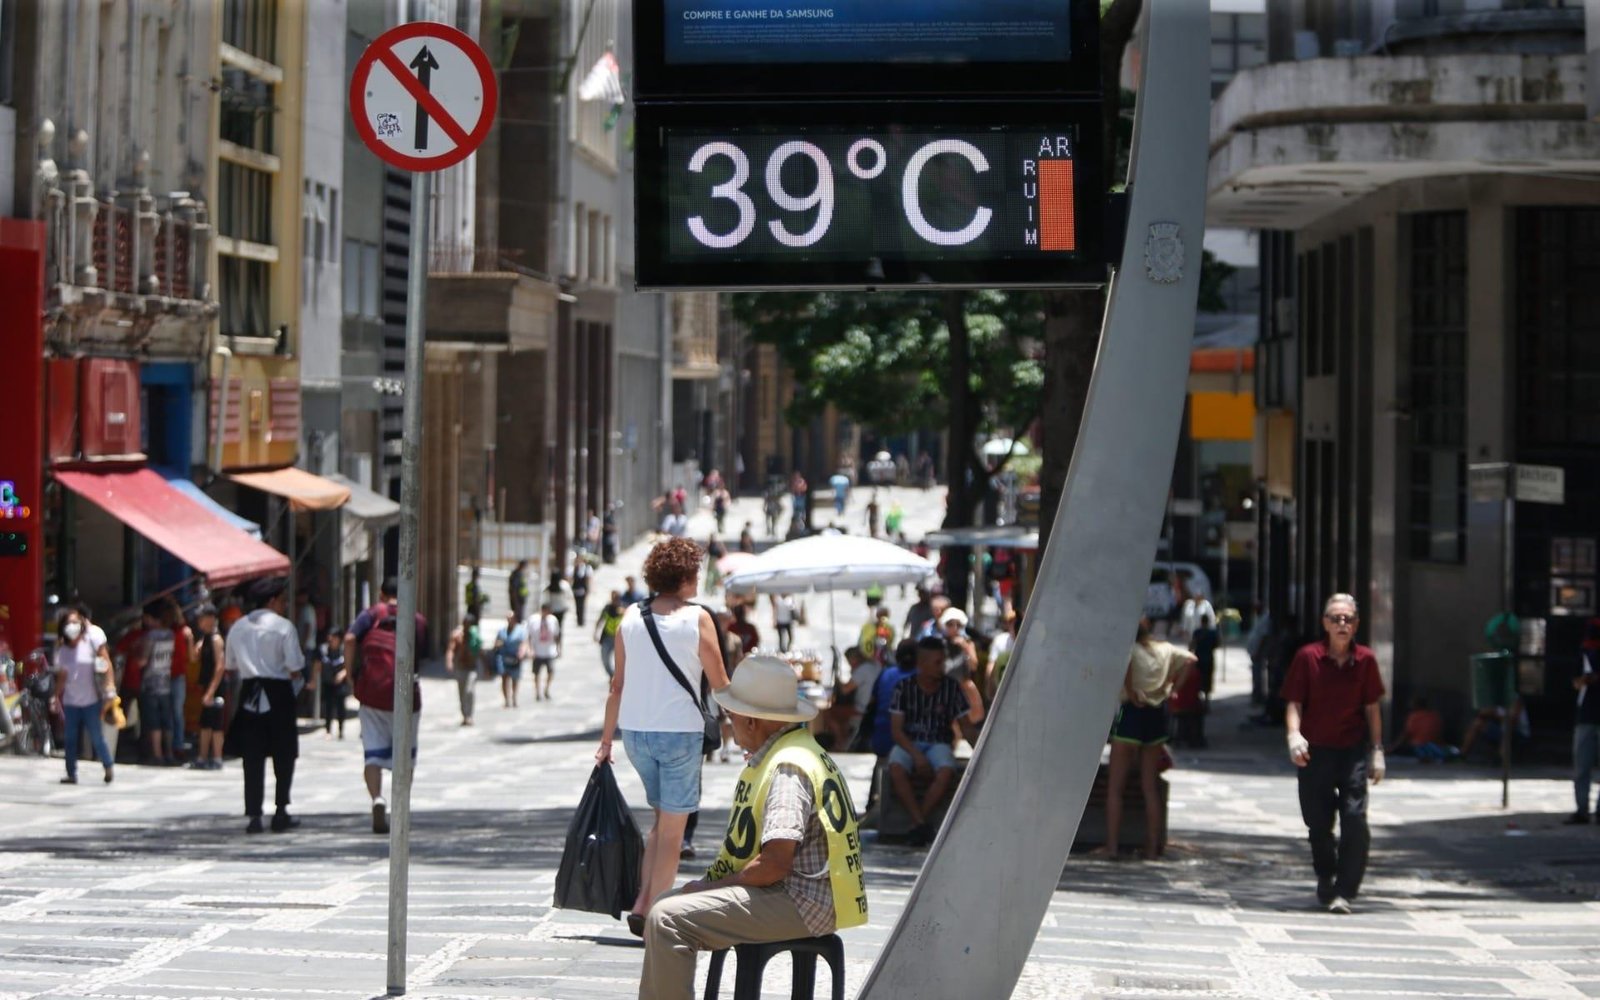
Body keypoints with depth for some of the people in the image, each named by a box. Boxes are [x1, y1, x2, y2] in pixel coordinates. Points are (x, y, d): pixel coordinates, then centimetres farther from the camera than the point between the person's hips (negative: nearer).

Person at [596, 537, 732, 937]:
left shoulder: (631, 618, 5)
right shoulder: (697, 619, -7)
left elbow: (618, 684, 8)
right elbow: (720, 684, -4)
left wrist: (606, 739, 14)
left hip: (634, 730, 5)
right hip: (679, 731, -5)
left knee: (662, 819, 21)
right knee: (672, 828, 4)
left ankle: (642, 902, 10)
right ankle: (653, 912, 2)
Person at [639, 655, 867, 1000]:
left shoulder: (788, 768, -19)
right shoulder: (775, 755, 16)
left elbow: (774, 864, -26)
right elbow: (747, 848, 22)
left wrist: (711, 887, -13)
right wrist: (710, 883, 7)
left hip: (801, 904, -11)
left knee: (668, 919, -22)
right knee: (669, 905, 20)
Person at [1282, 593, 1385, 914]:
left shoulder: (1365, 660, 0)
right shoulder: (1308, 657, -4)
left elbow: (1372, 707, 8)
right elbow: (1294, 701, -3)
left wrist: (1377, 751, 7)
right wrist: (1294, 735, -20)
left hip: (1353, 749, 0)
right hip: (1315, 750, 0)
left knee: (1355, 820, -13)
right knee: (1318, 824, 8)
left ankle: (1345, 891, -8)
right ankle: (1326, 881, 32)